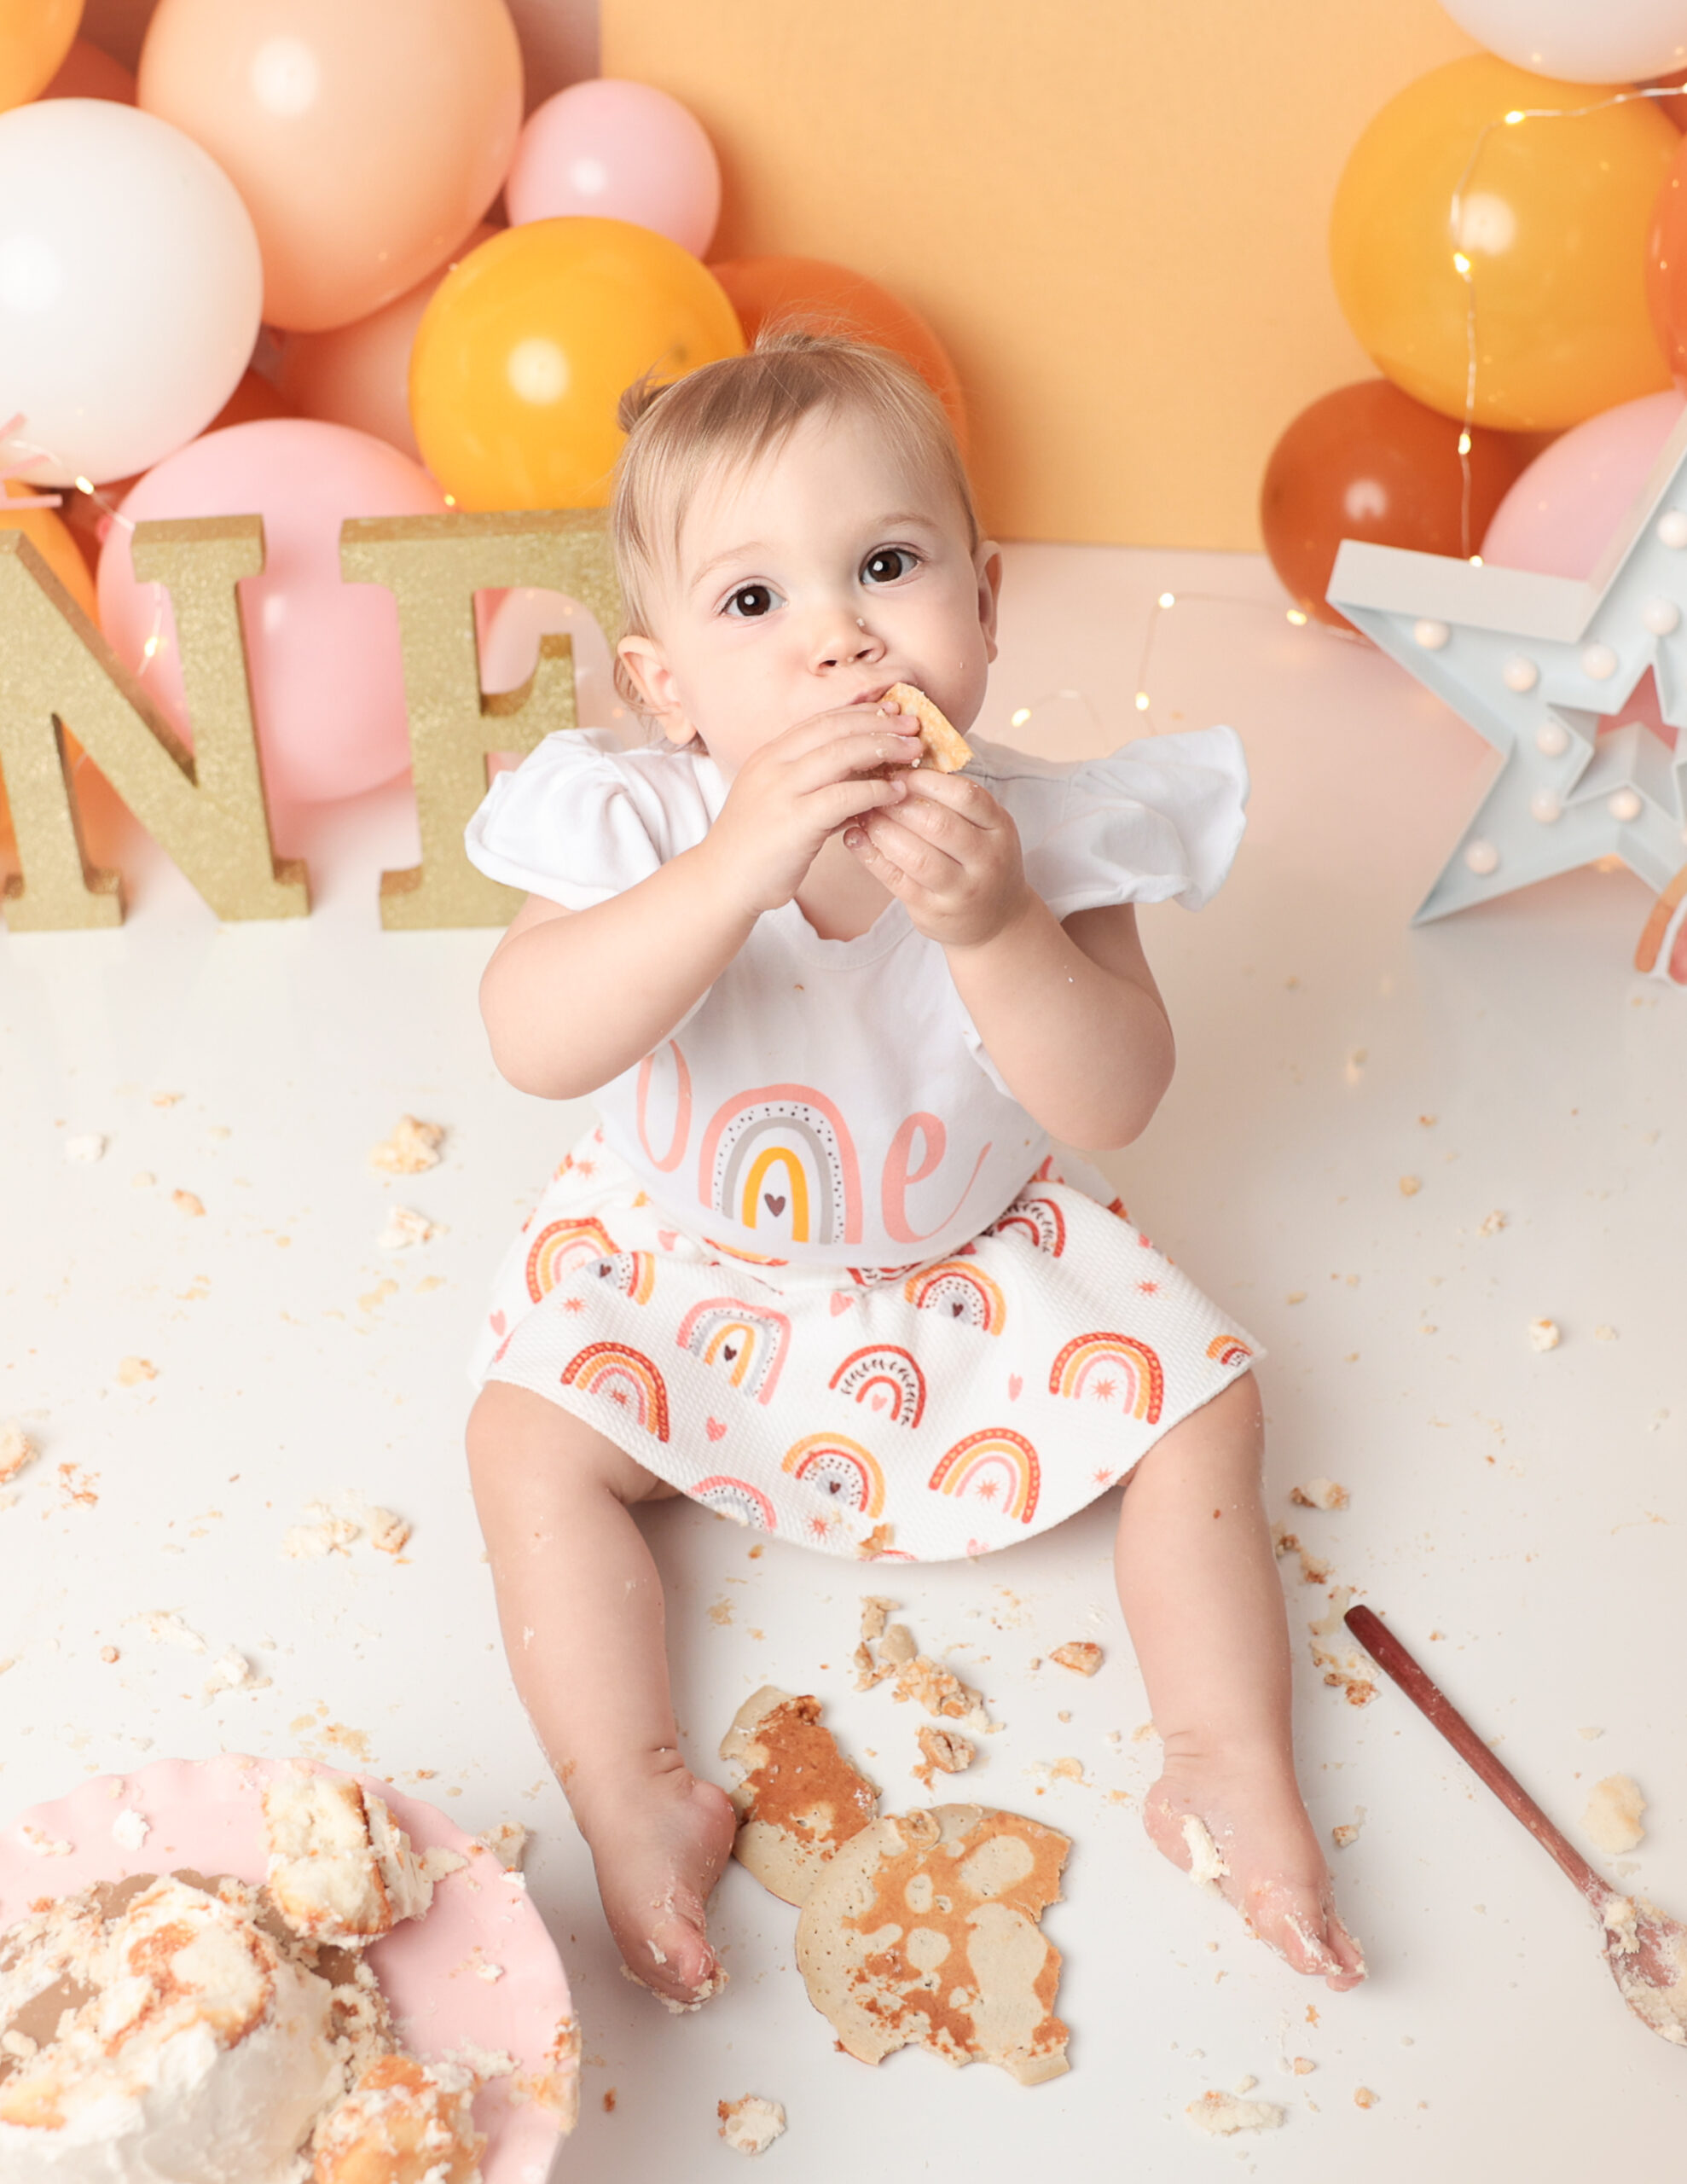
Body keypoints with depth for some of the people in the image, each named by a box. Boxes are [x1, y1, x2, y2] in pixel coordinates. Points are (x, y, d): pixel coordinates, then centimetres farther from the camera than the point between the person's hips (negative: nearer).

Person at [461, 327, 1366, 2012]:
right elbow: (535, 1045, -39)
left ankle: (1226, 1760, 9)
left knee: (1198, 1408, -6)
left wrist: (993, 925, -43)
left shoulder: (1038, 831, -22)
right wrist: (737, 867, -51)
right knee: (529, 1441, -15)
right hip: (682, 1263, 0)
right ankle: (633, 1791, -2)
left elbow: (1116, 1104, -26)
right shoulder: (647, 825, -25)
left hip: (972, 1257, 1)